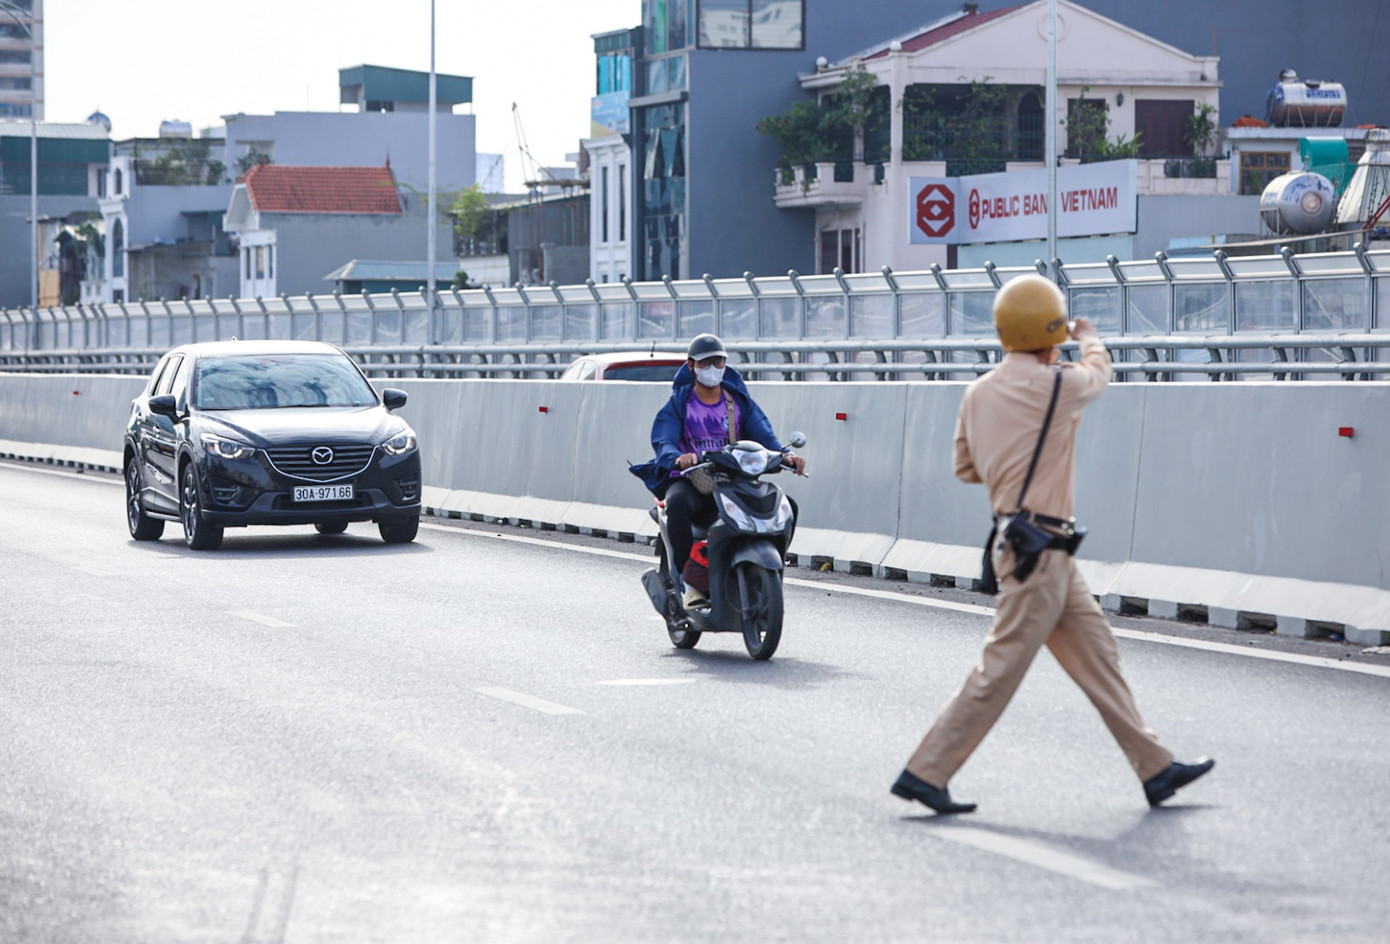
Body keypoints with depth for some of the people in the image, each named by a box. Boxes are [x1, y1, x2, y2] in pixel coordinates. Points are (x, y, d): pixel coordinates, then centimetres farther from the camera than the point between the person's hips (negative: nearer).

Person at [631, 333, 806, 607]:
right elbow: (663, 441, -11)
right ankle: (691, 583, -34)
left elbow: (764, 435, -1)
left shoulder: (740, 401, 14)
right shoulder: (679, 404, 5)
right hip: (689, 481, -3)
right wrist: (678, 458, -36)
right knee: (678, 503, -40)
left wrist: (785, 453, -24)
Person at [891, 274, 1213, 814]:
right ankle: (925, 774, -4)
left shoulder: (978, 393, 7)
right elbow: (1099, 374, 10)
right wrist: (1089, 339, 31)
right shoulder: (1056, 385, -13)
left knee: (1097, 653, 12)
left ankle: (1155, 769, 17)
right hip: (1040, 550, -9)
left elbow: (966, 468, 17)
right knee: (1000, 670, -6)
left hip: (1016, 542, 9)